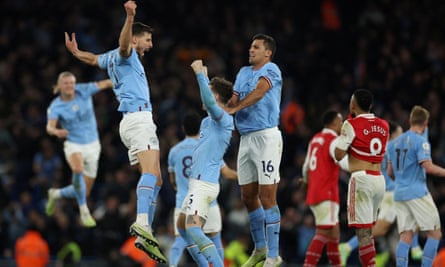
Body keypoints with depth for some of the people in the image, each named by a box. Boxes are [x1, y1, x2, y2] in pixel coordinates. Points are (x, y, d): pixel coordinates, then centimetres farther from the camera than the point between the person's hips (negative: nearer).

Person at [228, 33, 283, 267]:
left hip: (266, 136, -8)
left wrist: (234, 108, -27)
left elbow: (259, 92, -21)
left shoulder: (271, 70, -4)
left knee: (267, 196, -10)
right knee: (248, 196, 11)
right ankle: (260, 248, 26)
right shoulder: (244, 72, 18)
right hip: (246, 138, 8)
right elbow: (234, 100, 9)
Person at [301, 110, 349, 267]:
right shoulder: (333, 140, -10)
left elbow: (306, 168, 24)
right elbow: (345, 163, -24)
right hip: (326, 193, -9)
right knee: (323, 233, -13)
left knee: (334, 232, 14)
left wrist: (307, 180, 44)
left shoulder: (315, 139, 16)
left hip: (314, 193, 9)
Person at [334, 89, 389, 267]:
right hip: (379, 179, 7)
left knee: (363, 231, -9)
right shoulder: (383, 125, 11)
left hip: (361, 178, -7)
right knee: (368, 229, 18)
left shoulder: (351, 125, -7)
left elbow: (339, 155, -8)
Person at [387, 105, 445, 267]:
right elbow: (428, 167, -19)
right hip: (417, 192, -7)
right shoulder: (420, 142, -8)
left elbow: (390, 171, 20)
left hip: (399, 193, 7)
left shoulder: (395, 142, 15)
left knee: (406, 237, 2)